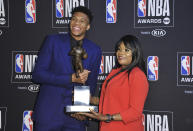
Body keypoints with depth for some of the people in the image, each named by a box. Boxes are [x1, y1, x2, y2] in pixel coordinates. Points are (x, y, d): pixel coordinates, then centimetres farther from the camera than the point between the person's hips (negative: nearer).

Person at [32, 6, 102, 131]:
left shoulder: (95, 50, 4)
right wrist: (71, 78, -15)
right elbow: (37, 74, -7)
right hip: (48, 113, -1)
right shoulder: (53, 41, -1)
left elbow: (91, 83, 10)